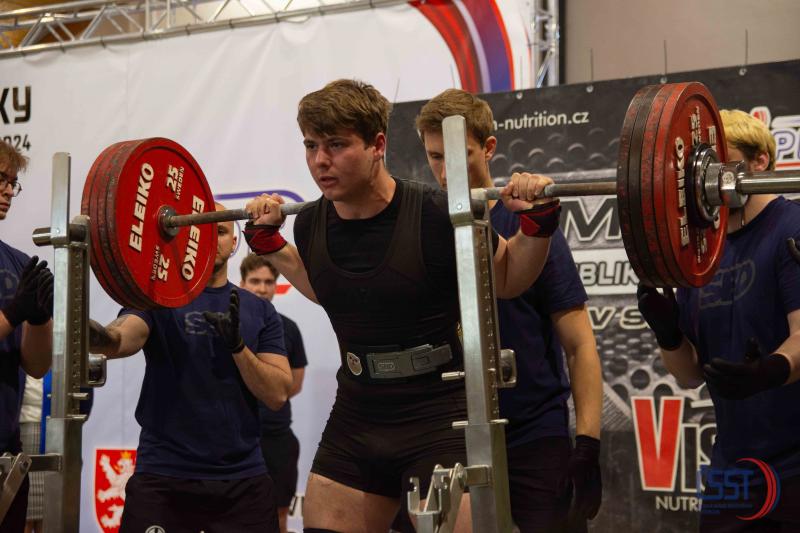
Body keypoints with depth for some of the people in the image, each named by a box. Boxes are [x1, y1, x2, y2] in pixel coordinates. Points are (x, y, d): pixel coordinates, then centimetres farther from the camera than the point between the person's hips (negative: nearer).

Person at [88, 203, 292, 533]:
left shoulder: (259, 311, 10)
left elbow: (278, 394, 1)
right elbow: (121, 340, -17)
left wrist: (237, 345, -14)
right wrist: (93, 335, -40)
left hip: (242, 477, 2)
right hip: (163, 475, -2)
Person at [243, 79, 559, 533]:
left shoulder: (437, 216, -17)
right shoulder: (311, 224, -2)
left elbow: (508, 280, 0)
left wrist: (537, 222, -16)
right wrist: (267, 240, 16)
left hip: (439, 425, -5)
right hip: (355, 423, 5)